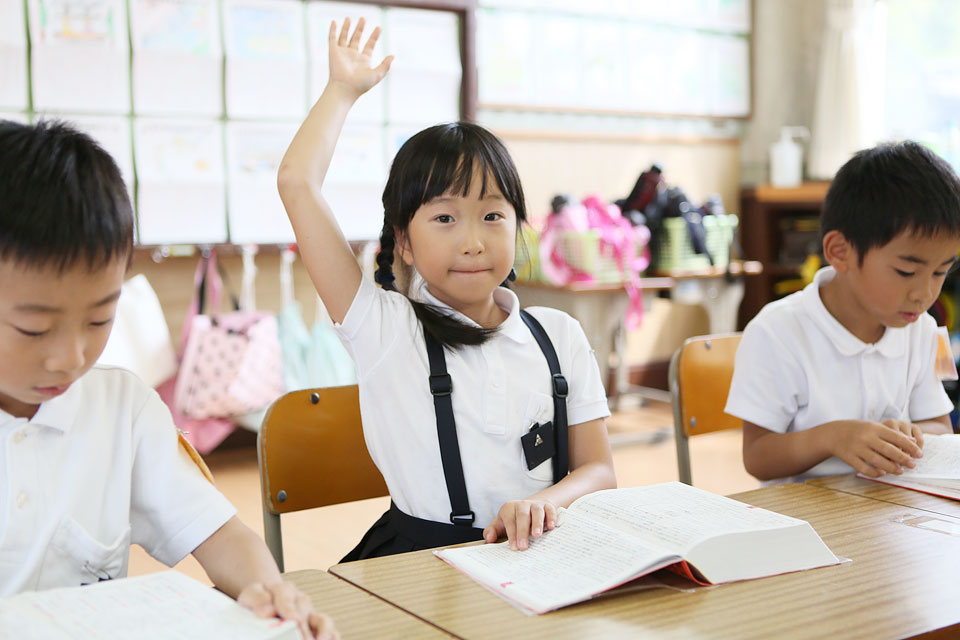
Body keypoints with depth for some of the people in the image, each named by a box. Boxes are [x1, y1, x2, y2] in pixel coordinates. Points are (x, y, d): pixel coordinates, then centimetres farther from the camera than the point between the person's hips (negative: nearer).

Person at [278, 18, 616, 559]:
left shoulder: (559, 336, 10)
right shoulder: (385, 331, -1)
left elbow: (599, 470, 7)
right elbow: (298, 184, -7)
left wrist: (545, 503, -16)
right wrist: (344, 89, 9)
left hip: (540, 554, 5)